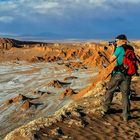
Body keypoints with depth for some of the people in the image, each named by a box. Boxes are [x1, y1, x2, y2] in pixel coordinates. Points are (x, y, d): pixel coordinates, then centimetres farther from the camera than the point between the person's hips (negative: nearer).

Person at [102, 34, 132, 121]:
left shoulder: (120, 49, -9)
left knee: (110, 90, 15)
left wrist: (114, 51, 12)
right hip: (127, 74, 4)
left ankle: (105, 108, 24)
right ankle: (126, 115, 2)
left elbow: (111, 60, -3)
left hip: (118, 73, -4)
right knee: (125, 94, 6)